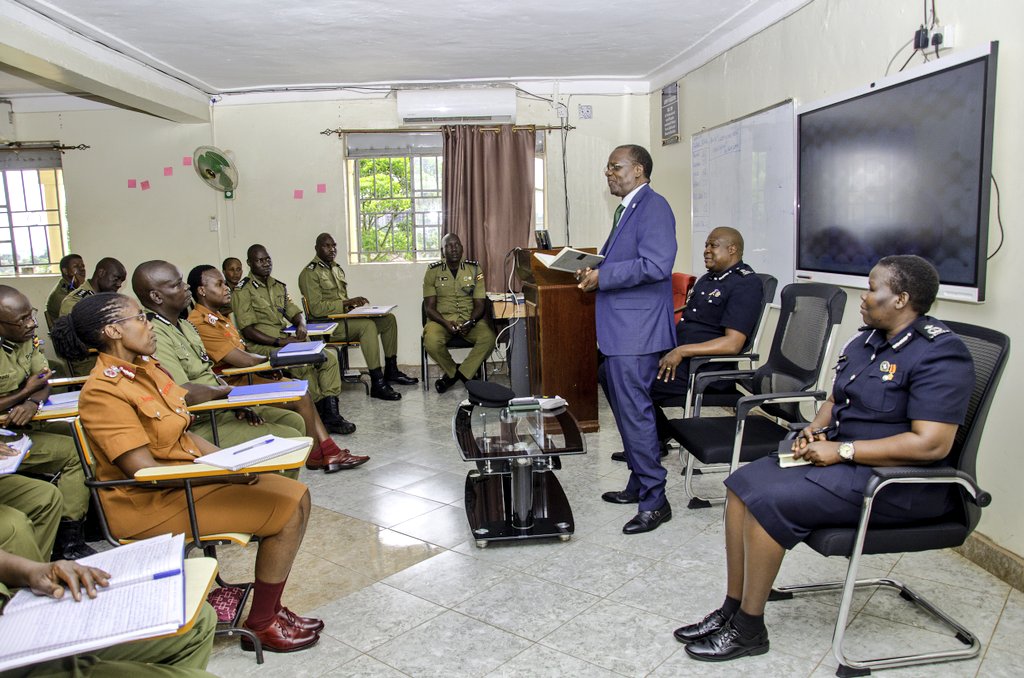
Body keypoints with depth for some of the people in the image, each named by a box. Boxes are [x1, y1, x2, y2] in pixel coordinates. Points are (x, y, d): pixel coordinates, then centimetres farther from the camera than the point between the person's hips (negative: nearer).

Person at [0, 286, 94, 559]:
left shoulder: (26, 338, 4)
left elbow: (44, 381, 4)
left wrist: (33, 402, -18)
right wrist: (26, 391, -12)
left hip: (23, 424, 8)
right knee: (75, 452, -17)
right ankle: (68, 543, -10)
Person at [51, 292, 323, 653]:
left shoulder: (145, 367, 8)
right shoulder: (104, 391, -20)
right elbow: (144, 470, -24)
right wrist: (227, 473, -22)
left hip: (190, 473, 9)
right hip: (152, 503, -9)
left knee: (296, 496, 0)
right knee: (289, 511, -14)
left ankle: (269, 609, 9)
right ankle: (261, 626, 2)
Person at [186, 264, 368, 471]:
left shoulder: (218, 318, 15)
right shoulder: (200, 323, -19)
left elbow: (244, 354, 15)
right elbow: (244, 360, -22)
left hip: (244, 379, 10)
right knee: (300, 397, -11)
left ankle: (330, 453, 1)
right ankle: (315, 456, 8)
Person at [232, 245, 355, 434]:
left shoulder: (278, 287, 19)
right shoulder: (243, 290, -4)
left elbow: (295, 312, 21)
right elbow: (247, 331, -11)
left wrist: (301, 324, -4)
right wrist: (278, 342, -19)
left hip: (287, 340, 7)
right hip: (262, 346, -7)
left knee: (329, 357, -13)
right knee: (305, 363, -31)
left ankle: (331, 412, -15)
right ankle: (322, 415, -19)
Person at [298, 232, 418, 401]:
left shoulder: (336, 269, 19)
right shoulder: (310, 273, -9)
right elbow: (316, 309, -19)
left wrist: (354, 303, 2)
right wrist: (347, 303, -19)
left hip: (343, 317, 9)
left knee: (388, 319, -2)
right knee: (367, 325, -33)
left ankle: (391, 371, 5)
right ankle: (377, 384, -33)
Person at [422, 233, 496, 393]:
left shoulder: (475, 269, 2)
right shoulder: (433, 271, 0)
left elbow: (480, 304, 1)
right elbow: (430, 307, -2)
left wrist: (471, 323, -20)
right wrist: (446, 323, -21)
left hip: (469, 318, 1)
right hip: (441, 318, -1)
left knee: (488, 337, -29)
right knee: (431, 342, -33)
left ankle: (453, 374, -10)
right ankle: (453, 371, -2)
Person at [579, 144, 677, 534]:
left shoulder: (653, 207, -12)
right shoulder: (627, 209, 19)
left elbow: (657, 265, -24)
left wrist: (602, 276, -19)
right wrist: (594, 272, 7)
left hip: (637, 330, -11)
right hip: (619, 328, 11)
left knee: (634, 411, -7)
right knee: (626, 409, 16)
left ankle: (655, 501, 3)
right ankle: (639, 484, 30)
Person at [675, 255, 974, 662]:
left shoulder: (938, 354, -17)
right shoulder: (868, 339, 10)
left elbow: (931, 444, -25)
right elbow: (837, 399, 21)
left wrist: (842, 451, -23)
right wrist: (815, 429, -1)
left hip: (900, 482, -9)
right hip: (843, 457, 9)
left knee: (769, 500, -24)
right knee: (743, 483, -6)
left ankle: (748, 629, -7)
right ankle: (732, 609, 1)